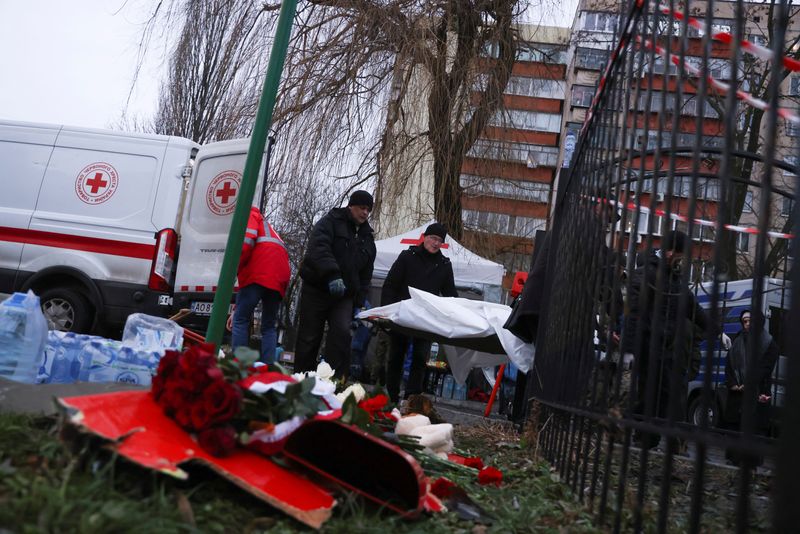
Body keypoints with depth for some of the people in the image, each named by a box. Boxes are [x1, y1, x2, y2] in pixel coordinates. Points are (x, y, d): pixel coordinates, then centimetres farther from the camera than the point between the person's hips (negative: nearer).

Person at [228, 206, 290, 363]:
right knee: (269, 327, 13)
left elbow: (246, 241, -7)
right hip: (280, 279, 7)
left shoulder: (249, 215, 20)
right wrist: (237, 310, 35)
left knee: (240, 321, 1)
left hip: (259, 274, -7)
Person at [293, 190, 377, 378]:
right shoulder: (330, 222, -2)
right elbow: (319, 249, -22)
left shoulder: (367, 237, 16)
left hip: (345, 295, 4)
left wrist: (359, 302, 8)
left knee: (342, 333, -17)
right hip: (316, 290, -4)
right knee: (309, 338, 1)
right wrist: (333, 275, -36)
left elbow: (366, 274, 18)